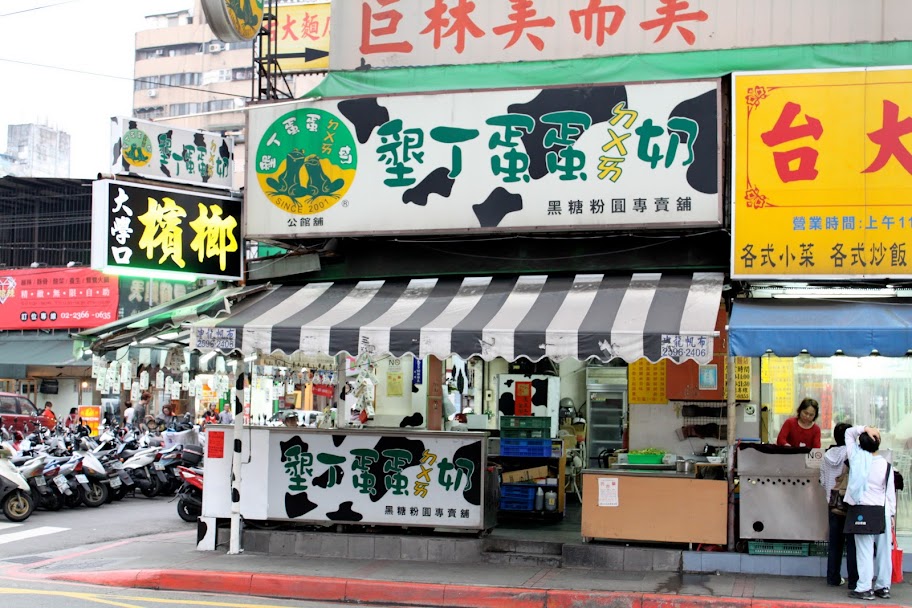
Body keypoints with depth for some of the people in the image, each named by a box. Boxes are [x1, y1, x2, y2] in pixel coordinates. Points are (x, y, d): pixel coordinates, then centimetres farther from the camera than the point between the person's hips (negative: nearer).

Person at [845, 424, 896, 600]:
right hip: (883, 512, 1)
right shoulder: (885, 465, -5)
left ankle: (864, 588, -5)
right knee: (884, 550, 9)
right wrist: (892, 514, 11)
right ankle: (884, 587, 15)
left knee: (865, 550, -2)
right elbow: (890, 492, 1)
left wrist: (864, 429, -7)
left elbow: (849, 433, 8)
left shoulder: (856, 457, -6)